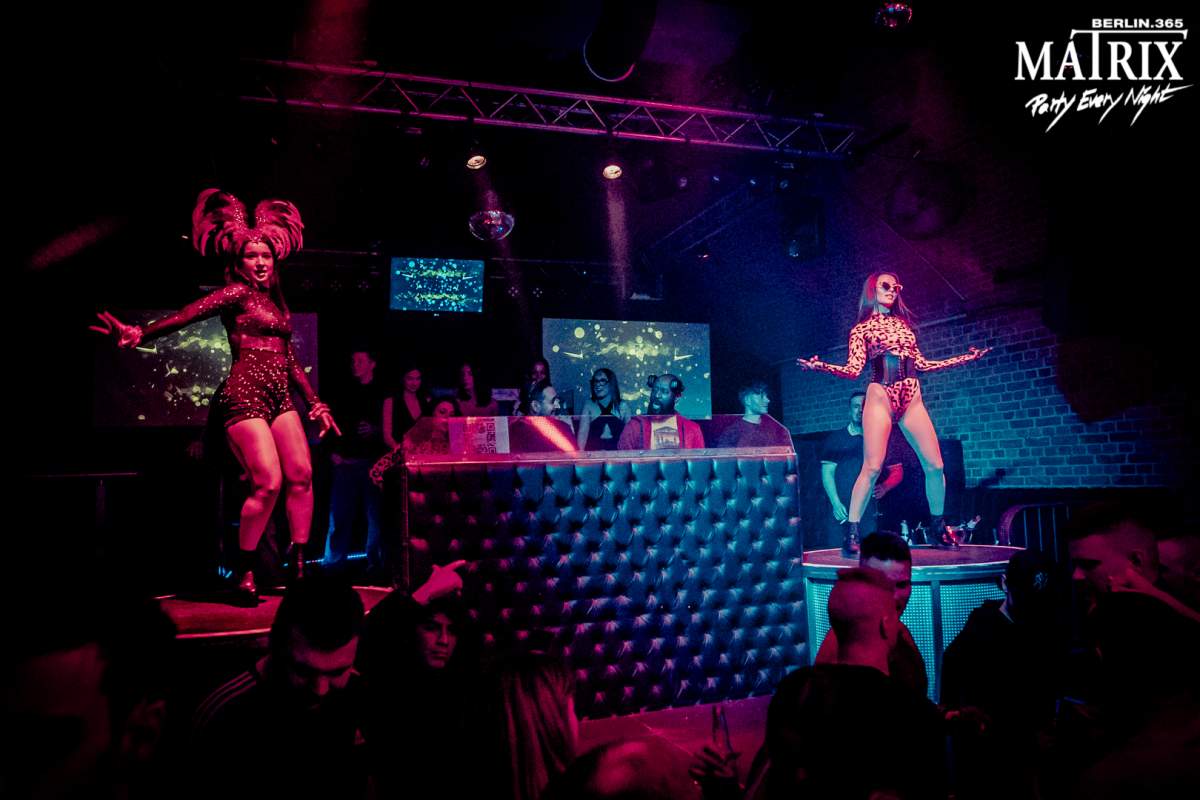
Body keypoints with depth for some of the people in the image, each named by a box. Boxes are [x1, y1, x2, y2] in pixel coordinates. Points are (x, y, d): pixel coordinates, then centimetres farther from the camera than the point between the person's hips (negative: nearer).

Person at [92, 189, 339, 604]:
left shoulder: (275, 302, 21)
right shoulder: (237, 293, 0)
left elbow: (291, 361, 24)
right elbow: (188, 314, -15)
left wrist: (315, 402, 22)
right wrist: (140, 334, -29)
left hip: (279, 397, 7)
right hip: (245, 395, -7)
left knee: (302, 475, -2)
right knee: (268, 482, -14)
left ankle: (300, 565, 7)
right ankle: (244, 573, 1)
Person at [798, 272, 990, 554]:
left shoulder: (903, 324, 21)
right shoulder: (862, 328, 7)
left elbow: (921, 363, 20)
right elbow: (854, 369, -2)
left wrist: (966, 357, 23)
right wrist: (821, 366, -19)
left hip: (912, 399, 5)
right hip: (880, 397, -5)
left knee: (935, 465, 1)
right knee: (872, 467, -16)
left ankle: (938, 529, 18)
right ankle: (851, 533, -10)